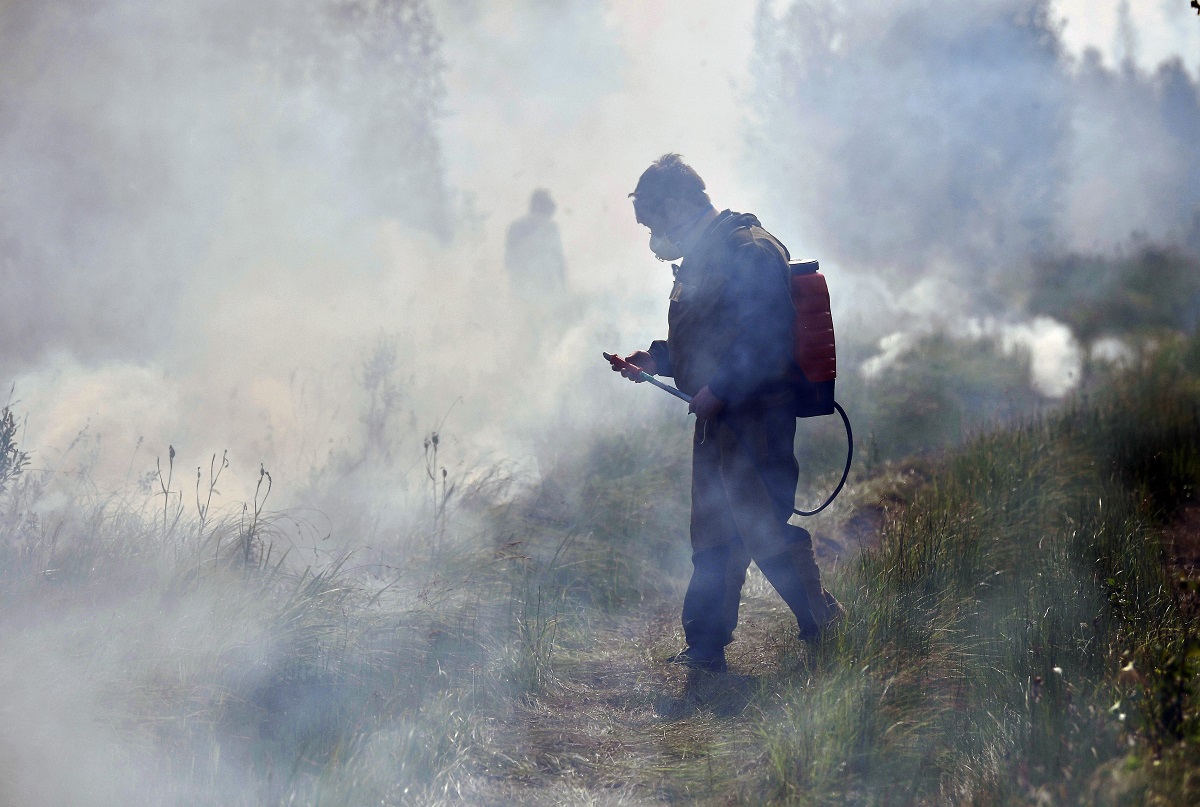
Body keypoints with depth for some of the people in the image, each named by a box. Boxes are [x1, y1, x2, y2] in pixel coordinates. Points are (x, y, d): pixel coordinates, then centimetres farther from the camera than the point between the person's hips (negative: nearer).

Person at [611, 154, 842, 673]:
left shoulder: (748, 251, -15)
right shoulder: (702, 257, 17)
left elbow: (766, 339, -23)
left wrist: (718, 389, -24)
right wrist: (656, 360, 12)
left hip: (753, 419, -10)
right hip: (717, 419, 10)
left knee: (762, 528, -6)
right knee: (713, 539, 11)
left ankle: (820, 621, 11)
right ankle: (705, 649, 15)